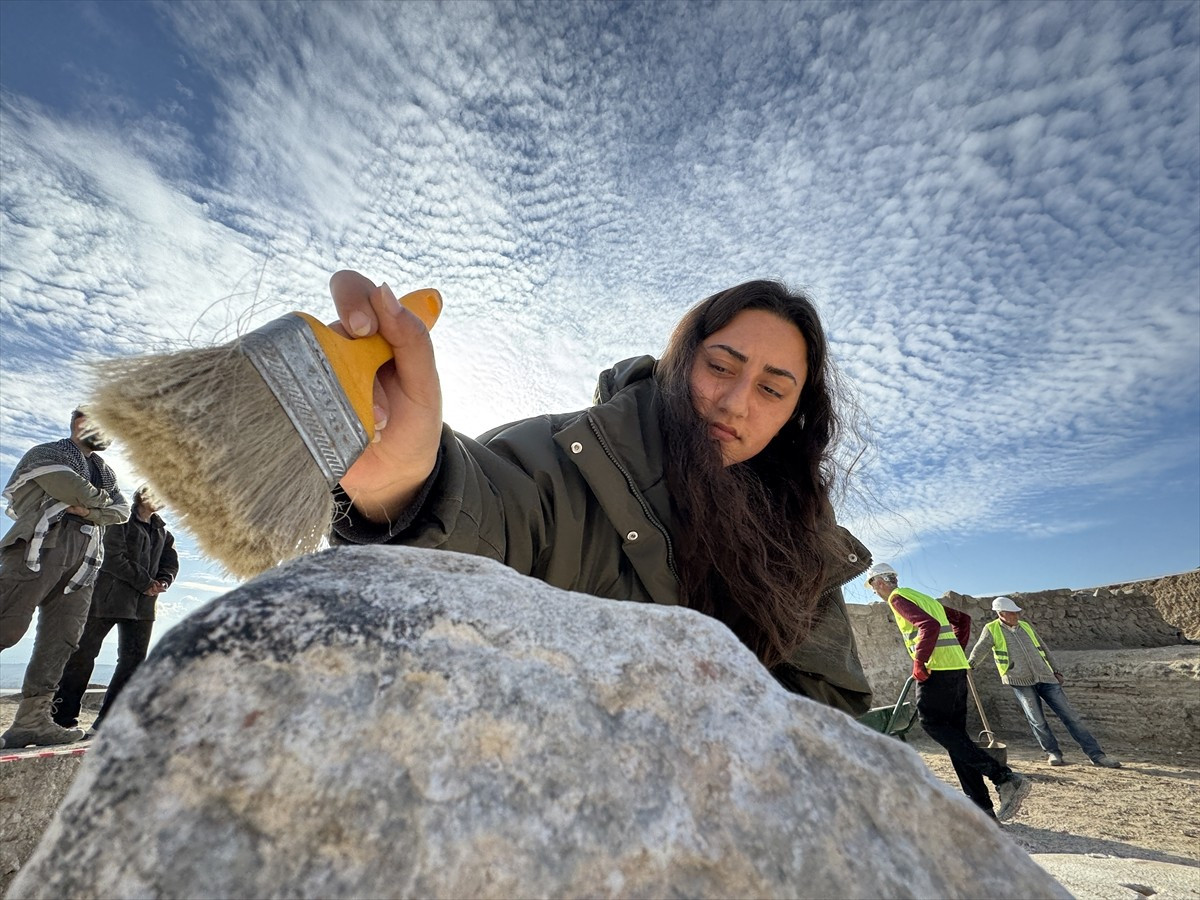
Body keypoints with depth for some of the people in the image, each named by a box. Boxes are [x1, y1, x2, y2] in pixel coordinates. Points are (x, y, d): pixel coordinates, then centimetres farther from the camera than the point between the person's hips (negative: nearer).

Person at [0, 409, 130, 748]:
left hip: (83, 559, 6)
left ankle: (32, 719, 1)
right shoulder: (47, 452, 10)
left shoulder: (104, 471, 28)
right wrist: (101, 499, 7)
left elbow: (122, 510, 13)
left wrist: (88, 510, -4)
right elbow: (66, 485, -9)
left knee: (61, 639, -1)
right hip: (42, 544, -5)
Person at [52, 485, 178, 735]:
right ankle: (61, 716, 14)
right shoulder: (121, 520, -4)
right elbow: (113, 558, -13)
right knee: (83, 653, 2)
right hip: (108, 597, -6)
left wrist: (163, 582, -7)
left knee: (134, 658, 3)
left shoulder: (162, 531, 15)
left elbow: (171, 562, 13)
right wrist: (146, 583, -13)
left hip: (142, 604, 6)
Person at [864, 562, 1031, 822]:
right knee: (955, 733, 9)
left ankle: (1003, 777, -13)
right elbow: (963, 618, 28)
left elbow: (929, 625, -21)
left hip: (937, 670, -9)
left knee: (932, 723, -4)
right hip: (957, 667, 9)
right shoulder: (922, 597, 23)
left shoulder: (897, 597, -6)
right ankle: (982, 808, 9)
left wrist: (919, 662, -15)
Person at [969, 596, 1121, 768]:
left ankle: (1096, 754, 11)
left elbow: (1043, 648, 19)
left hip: (1044, 677, 4)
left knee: (1069, 714, 3)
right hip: (1020, 681, -4)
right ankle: (1052, 752, 15)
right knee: (1037, 720, -5)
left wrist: (1056, 670, 16)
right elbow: (980, 650, -4)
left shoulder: (1025, 626, 9)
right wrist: (970, 664, -17)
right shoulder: (991, 630, -5)